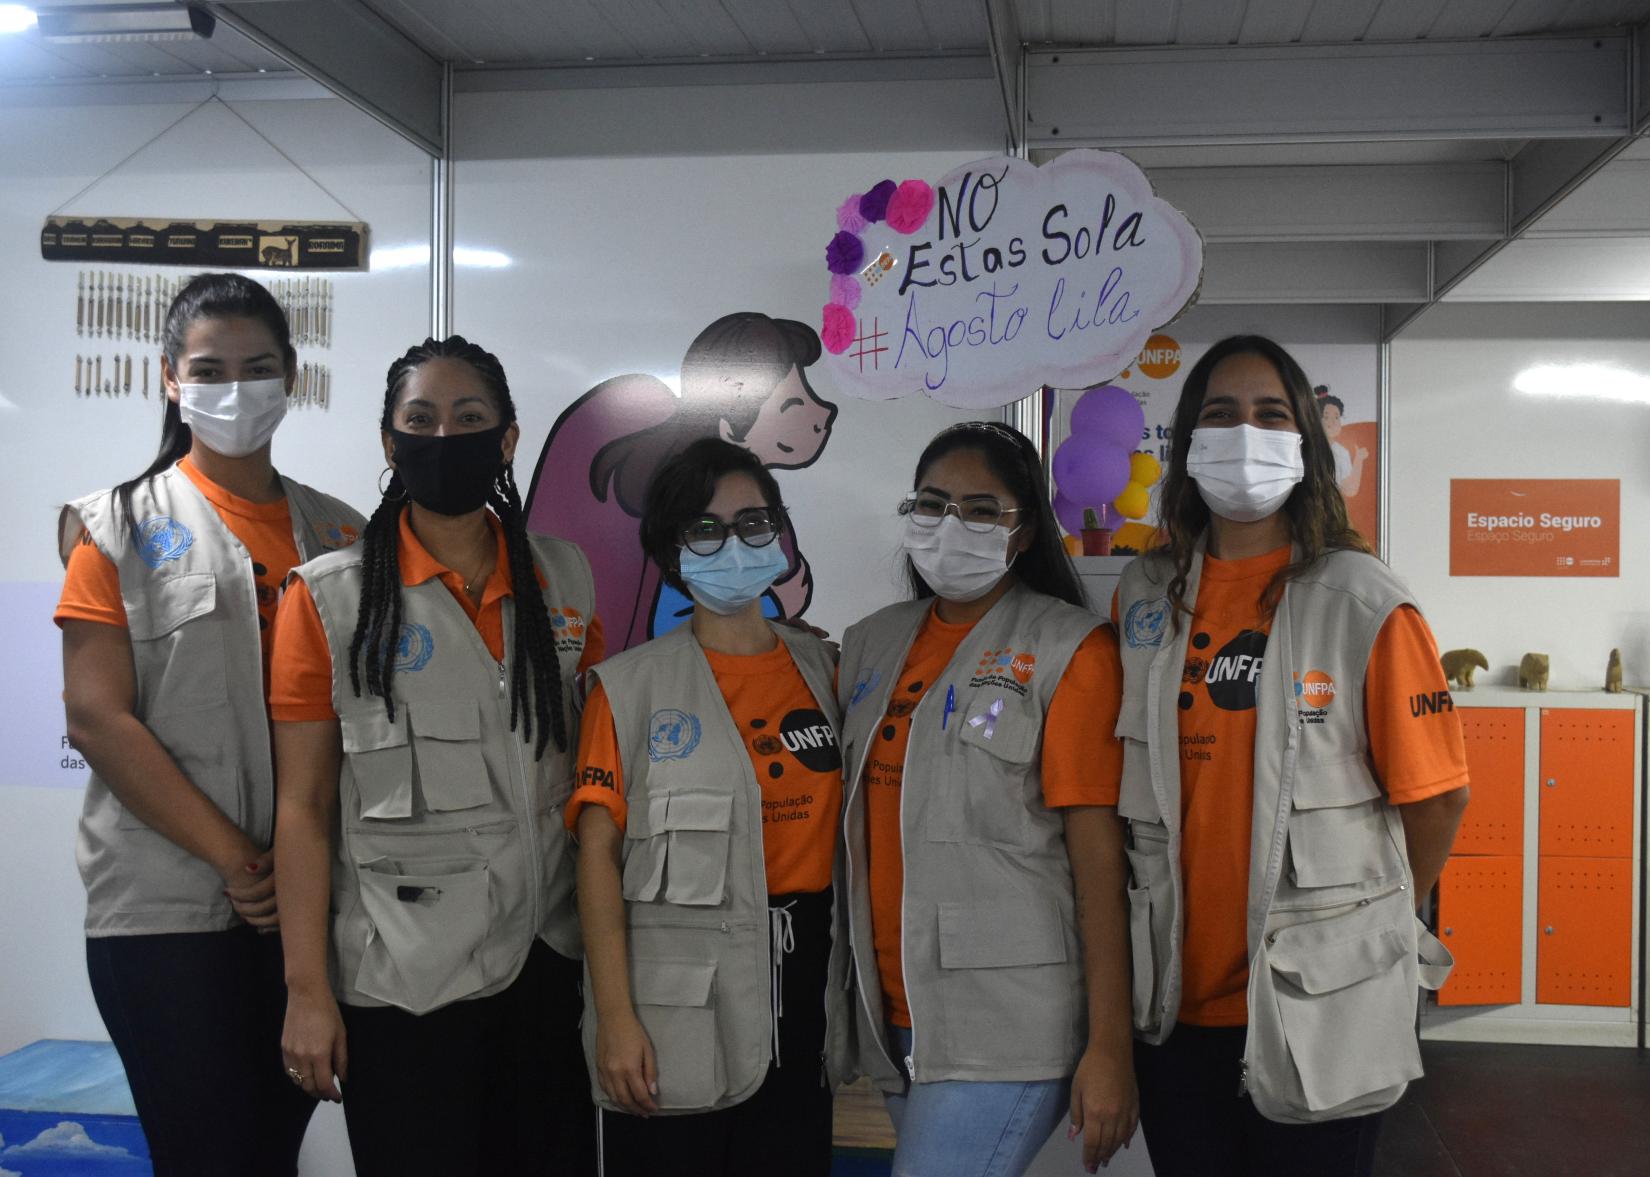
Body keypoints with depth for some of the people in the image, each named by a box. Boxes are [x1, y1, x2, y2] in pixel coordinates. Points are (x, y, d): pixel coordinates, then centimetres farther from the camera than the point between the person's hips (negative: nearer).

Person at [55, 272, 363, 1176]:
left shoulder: (338, 532, 12)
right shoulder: (121, 527, 2)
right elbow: (97, 719, -7)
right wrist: (237, 859, -13)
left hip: (313, 901, 4)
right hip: (168, 907, -3)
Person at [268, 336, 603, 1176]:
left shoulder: (564, 580, 6)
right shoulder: (329, 598, -3)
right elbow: (304, 806, -4)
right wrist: (307, 991, -7)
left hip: (550, 958, 3)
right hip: (401, 980, -3)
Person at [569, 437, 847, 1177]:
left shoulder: (822, 669, 8)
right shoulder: (631, 686, -3)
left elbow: (843, 822, 14)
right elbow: (598, 853, -7)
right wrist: (614, 1016, -13)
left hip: (799, 995, 4)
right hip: (676, 1015, -3)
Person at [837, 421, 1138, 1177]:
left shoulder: (1068, 649, -6)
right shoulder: (870, 646, 11)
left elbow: (1098, 854, -11)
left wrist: (1109, 1047, -14)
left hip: (1005, 1029, -6)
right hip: (893, 1022, 6)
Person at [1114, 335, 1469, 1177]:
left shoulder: (1364, 604, -8)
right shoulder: (1145, 597, 4)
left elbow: (1434, 795, -4)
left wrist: (1369, 919, 6)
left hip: (1318, 1008, -3)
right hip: (1176, 997, 4)